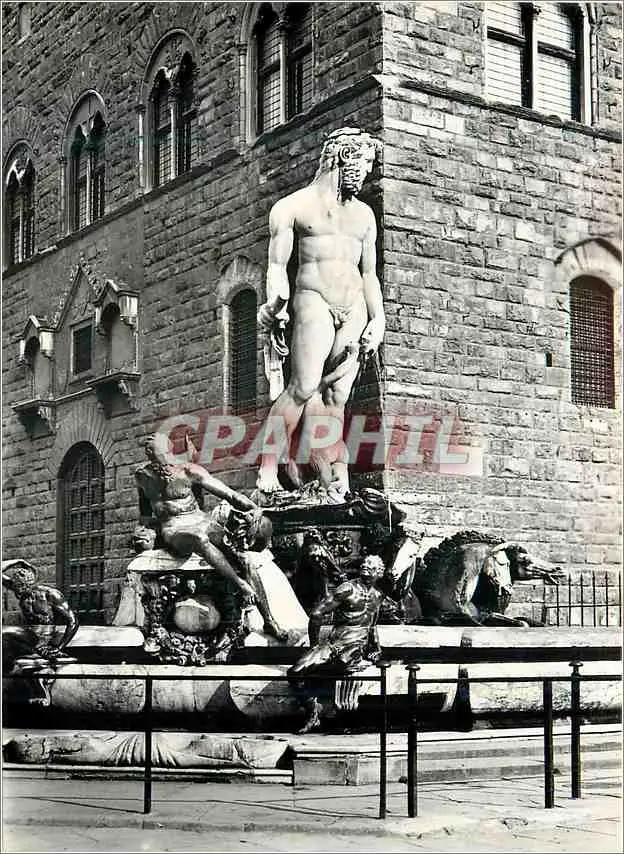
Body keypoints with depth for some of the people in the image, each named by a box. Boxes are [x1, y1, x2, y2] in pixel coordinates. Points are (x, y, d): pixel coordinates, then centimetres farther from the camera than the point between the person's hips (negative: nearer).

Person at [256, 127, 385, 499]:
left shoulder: (364, 214, 21)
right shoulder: (294, 206, 7)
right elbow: (277, 264, 0)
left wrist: (379, 319, 11)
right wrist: (276, 305, -18)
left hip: (355, 307, 5)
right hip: (314, 300, -5)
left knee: (336, 396, -2)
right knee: (304, 387, -19)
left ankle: (340, 482, -5)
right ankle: (268, 471, -15)